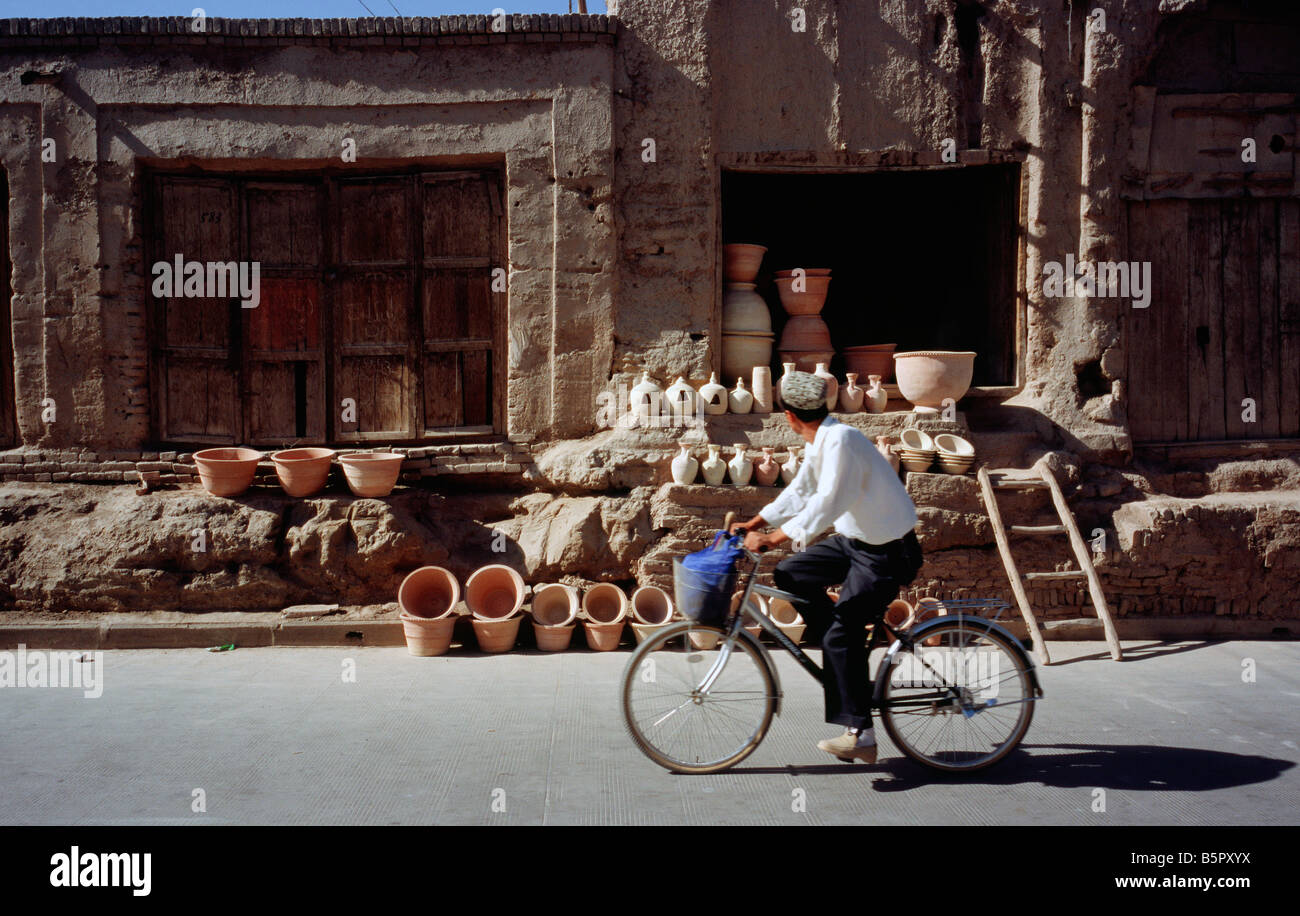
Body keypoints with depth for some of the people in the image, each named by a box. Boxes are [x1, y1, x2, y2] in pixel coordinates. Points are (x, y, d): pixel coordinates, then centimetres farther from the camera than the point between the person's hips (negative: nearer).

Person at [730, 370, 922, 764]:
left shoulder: (840, 440, -25)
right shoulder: (822, 441, 5)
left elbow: (826, 504, -32)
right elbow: (799, 492, 14)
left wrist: (773, 538, -31)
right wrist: (753, 523, 10)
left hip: (888, 554, -9)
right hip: (854, 540, 9)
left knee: (840, 634, -13)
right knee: (791, 574, 6)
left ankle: (860, 735, -5)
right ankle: (854, 651, 14)